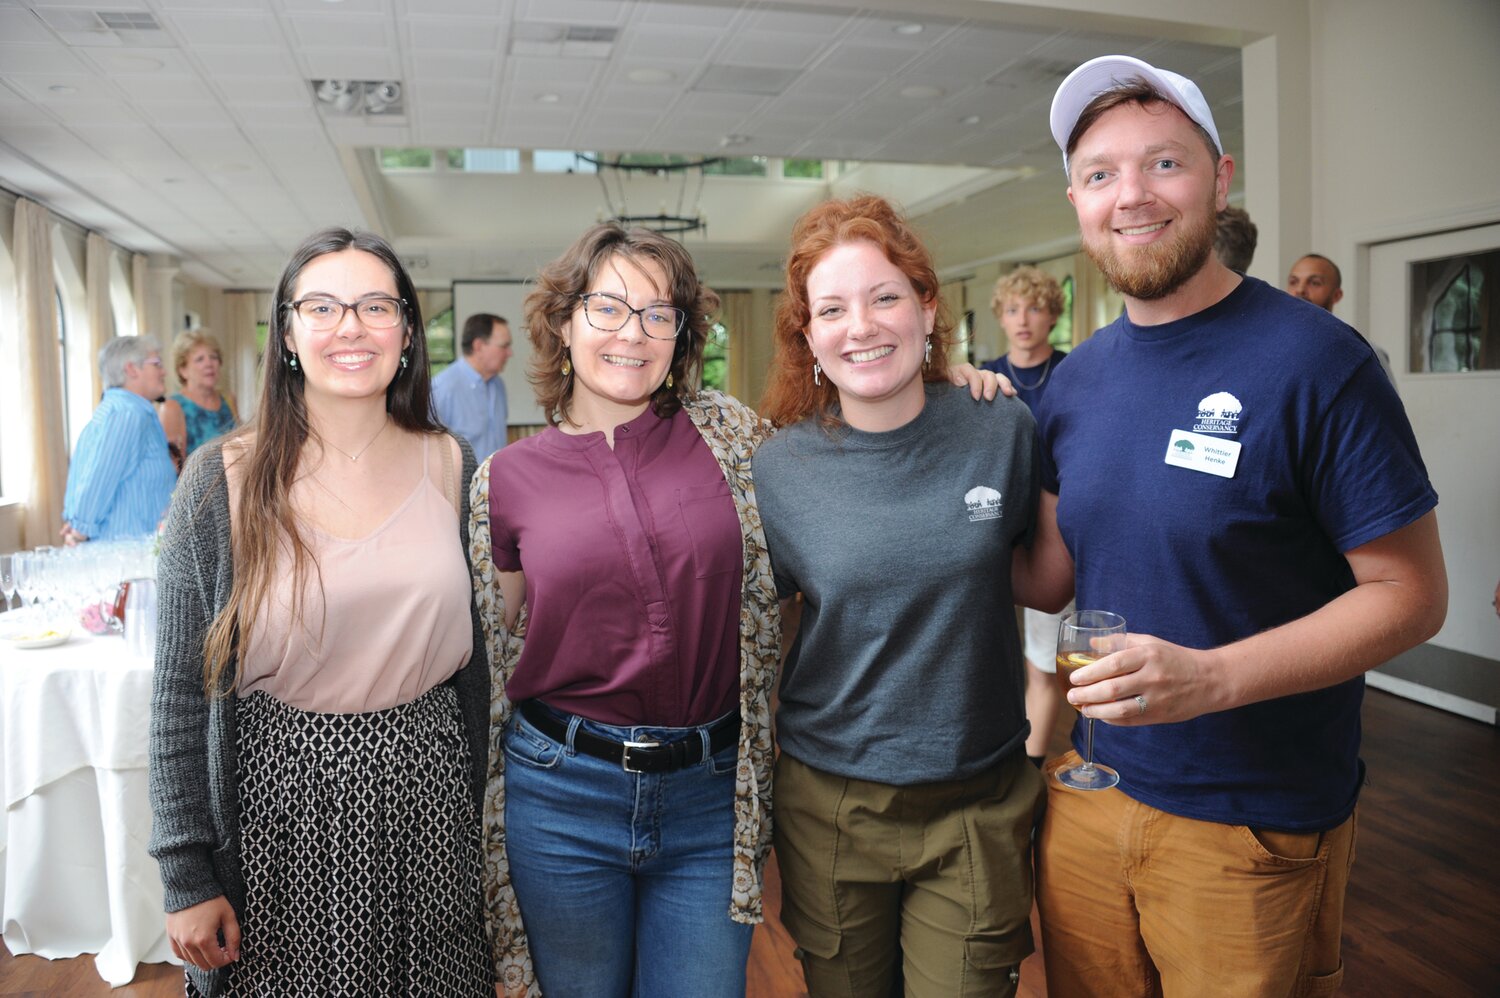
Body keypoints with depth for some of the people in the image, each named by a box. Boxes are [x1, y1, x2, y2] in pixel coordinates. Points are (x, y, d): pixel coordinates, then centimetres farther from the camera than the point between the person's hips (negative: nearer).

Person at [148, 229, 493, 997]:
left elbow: (471, 654, 7)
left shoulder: (450, 467, -1)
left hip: (424, 798, 2)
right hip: (278, 804, -2)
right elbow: (181, 695, -5)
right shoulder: (224, 480, -8)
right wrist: (187, 878, -5)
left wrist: (475, 801, 8)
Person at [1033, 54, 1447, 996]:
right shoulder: (1074, 381, 2)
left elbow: (1412, 593, -14)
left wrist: (1210, 677, -27)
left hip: (1255, 825, -5)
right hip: (1089, 792, 5)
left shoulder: (1314, 359, -14)